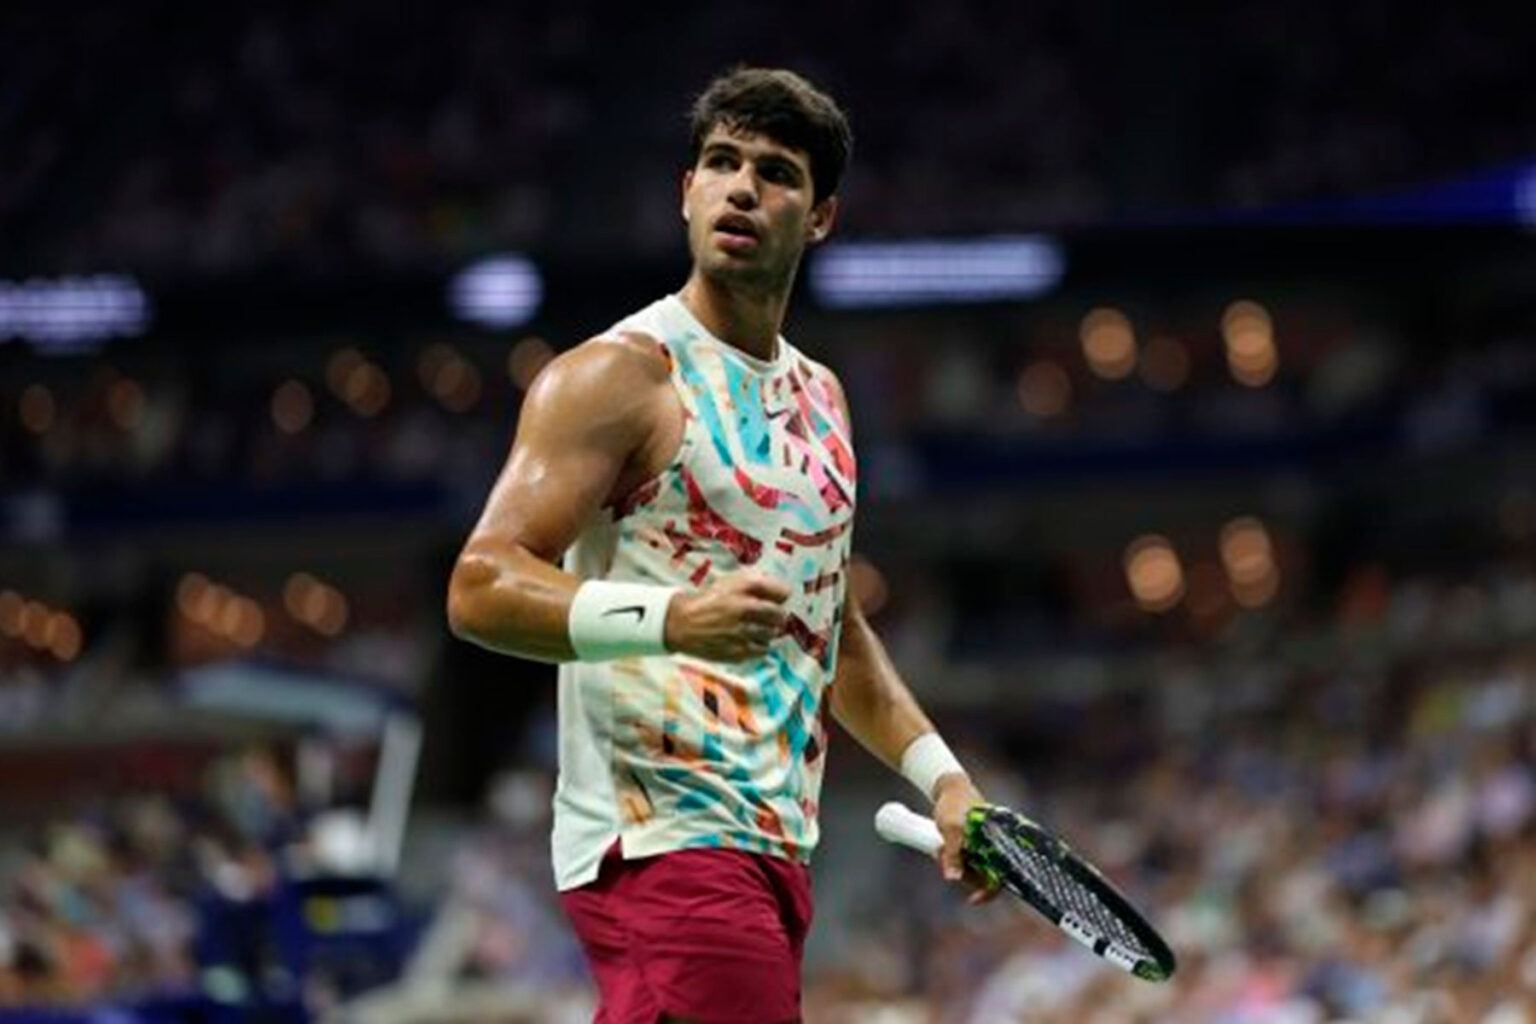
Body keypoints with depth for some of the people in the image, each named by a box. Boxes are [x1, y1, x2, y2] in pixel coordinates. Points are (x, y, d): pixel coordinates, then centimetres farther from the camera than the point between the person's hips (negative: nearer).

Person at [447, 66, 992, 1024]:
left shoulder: (820, 395, 19)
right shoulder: (622, 375, -7)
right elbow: (480, 586, -16)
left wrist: (939, 774, 22)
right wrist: (672, 617, -30)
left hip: (774, 851, 8)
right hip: (665, 842, -8)